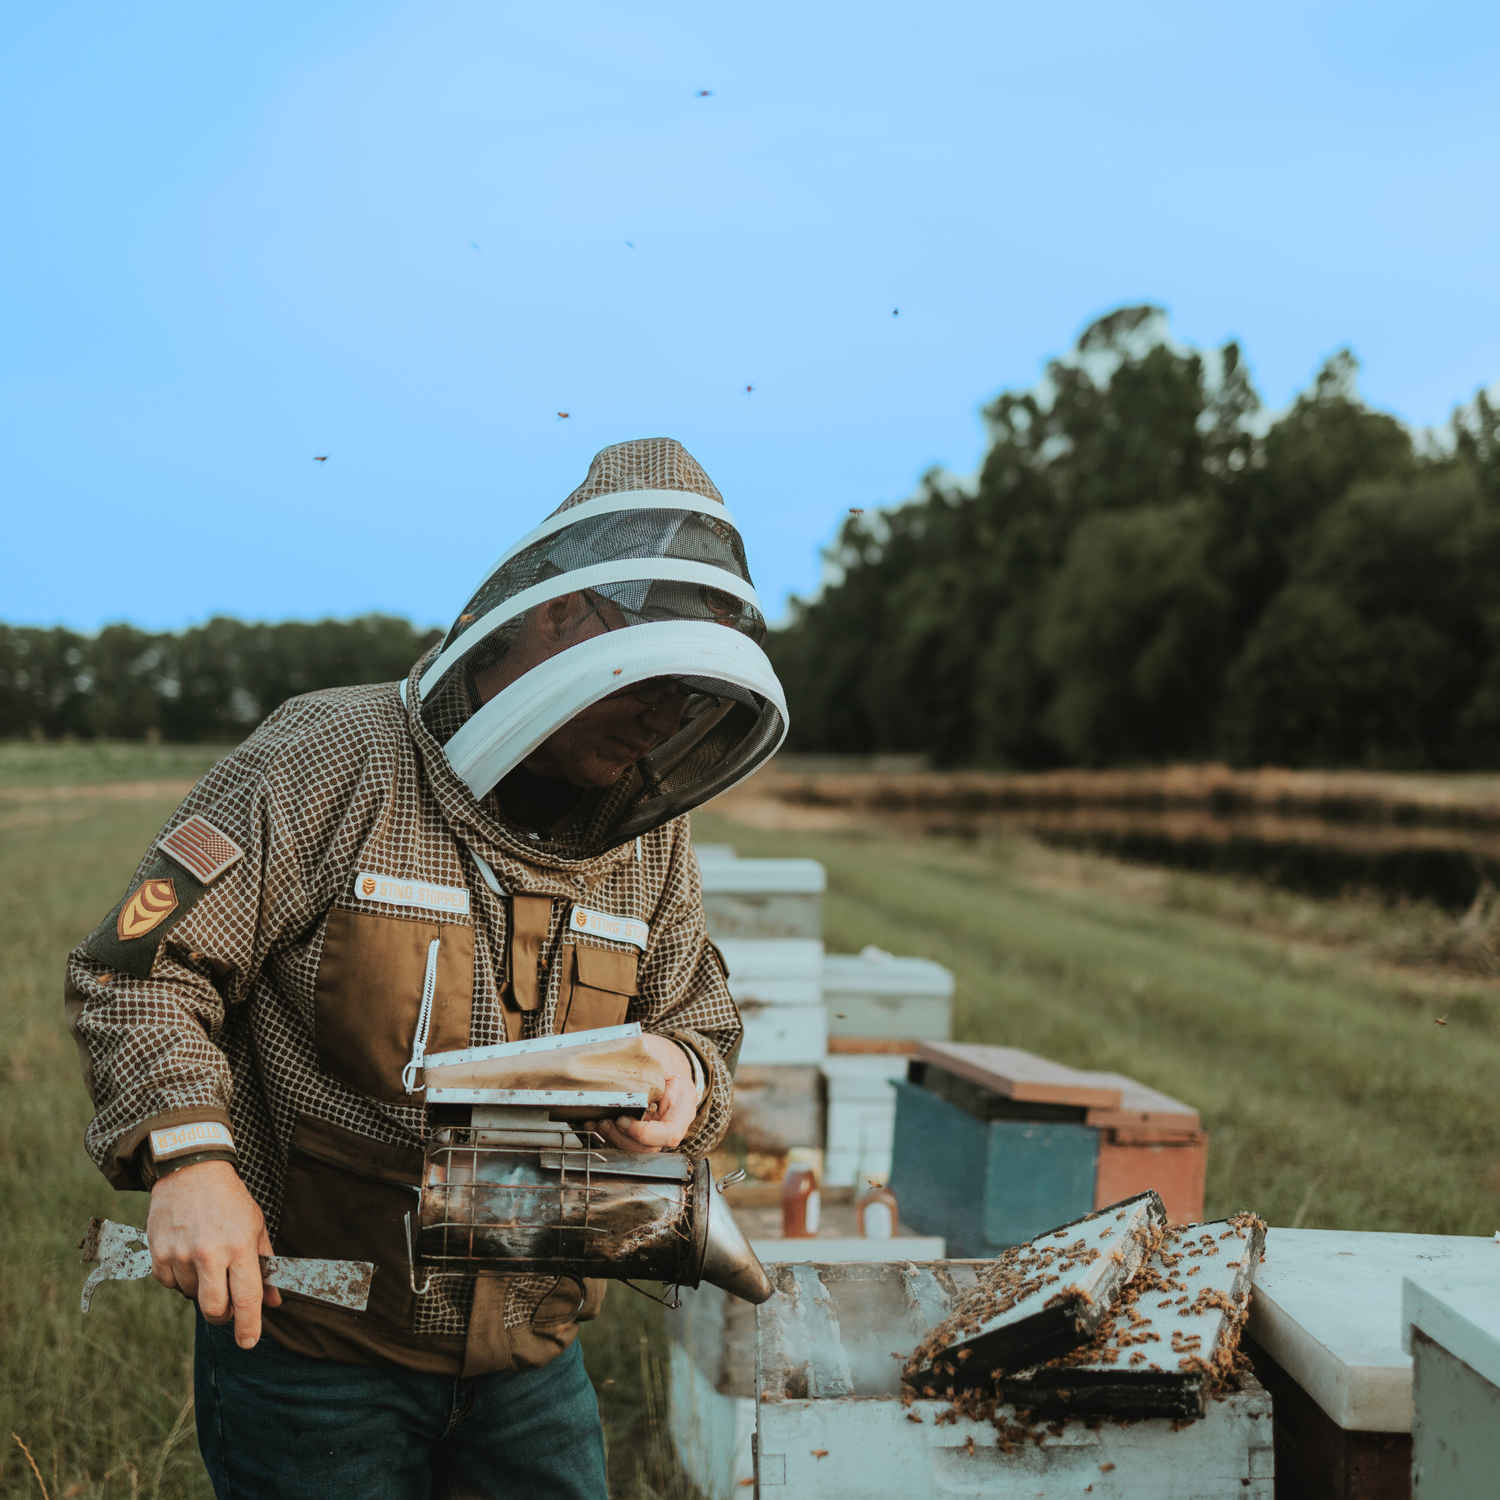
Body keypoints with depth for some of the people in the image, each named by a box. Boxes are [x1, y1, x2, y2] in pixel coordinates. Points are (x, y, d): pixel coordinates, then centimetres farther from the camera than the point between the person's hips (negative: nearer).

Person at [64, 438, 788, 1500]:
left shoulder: (650, 843, 5)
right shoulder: (339, 758, -13)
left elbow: (702, 1020, 14)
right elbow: (142, 965, -12)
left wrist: (684, 1074, -10)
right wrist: (186, 1155, -26)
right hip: (301, 1329, -5)